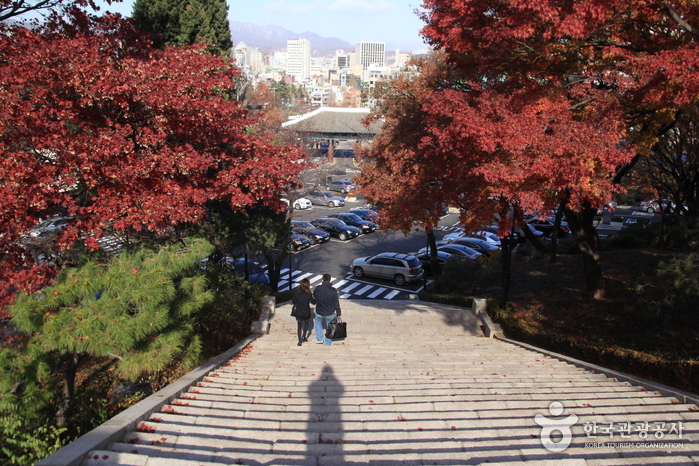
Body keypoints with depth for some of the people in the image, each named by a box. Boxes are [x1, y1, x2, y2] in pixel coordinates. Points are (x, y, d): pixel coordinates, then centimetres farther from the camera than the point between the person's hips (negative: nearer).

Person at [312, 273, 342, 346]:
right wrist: (338, 313, 1)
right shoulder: (333, 290, -19)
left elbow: (314, 296, 7)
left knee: (318, 322, 32)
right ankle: (328, 342, 34)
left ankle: (319, 339, 33)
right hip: (330, 313, -1)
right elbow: (336, 303, -12)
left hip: (319, 312, 1)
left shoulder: (317, 288, -15)